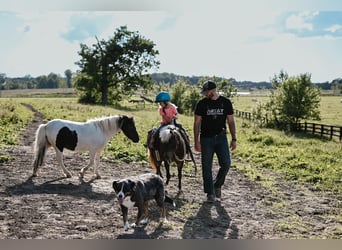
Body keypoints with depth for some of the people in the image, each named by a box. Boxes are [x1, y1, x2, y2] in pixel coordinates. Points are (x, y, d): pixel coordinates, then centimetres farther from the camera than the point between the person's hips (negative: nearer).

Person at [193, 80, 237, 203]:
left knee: (226, 164, -5)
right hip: (206, 139, -1)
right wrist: (196, 142, -6)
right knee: (207, 167, 2)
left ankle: (217, 185, 20)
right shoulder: (201, 103, -1)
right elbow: (197, 123, 0)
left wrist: (234, 139, 1)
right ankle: (210, 193, 15)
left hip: (221, 138, 1)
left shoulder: (226, 102, 3)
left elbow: (231, 121, 7)